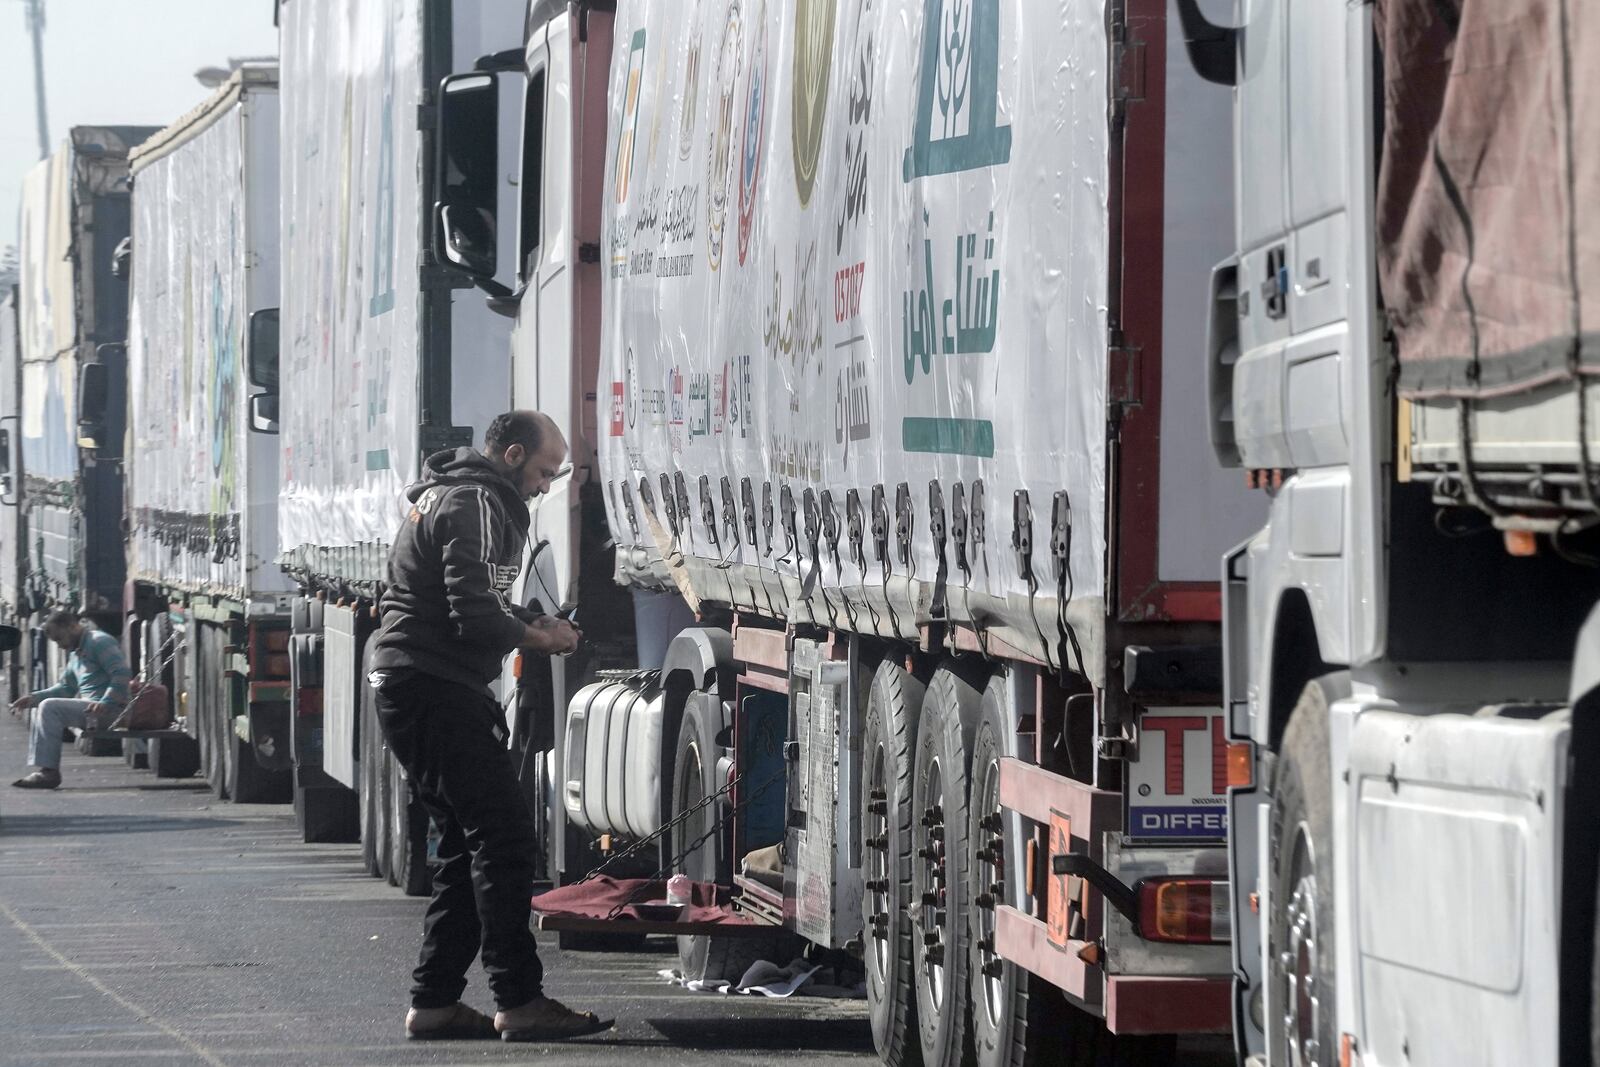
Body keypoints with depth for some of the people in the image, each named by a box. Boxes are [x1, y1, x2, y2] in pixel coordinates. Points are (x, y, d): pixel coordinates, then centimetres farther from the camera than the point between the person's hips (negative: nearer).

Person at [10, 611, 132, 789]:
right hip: (89, 708, 10)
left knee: (50, 708, -22)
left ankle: (49, 772, -23)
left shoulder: (100, 642, -9)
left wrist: (105, 703, -29)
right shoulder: (76, 654, 23)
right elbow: (66, 687, 25)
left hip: (111, 710, -10)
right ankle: (41, 768, 0)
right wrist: (33, 698, 12)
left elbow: (122, 674, -19)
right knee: (41, 710, 12)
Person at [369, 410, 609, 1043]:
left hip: (408, 688, 11)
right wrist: (539, 639, -5)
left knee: (468, 846, 13)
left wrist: (525, 624, 11)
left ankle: (434, 1002, 12)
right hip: (437, 691, -11)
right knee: (504, 837, -12)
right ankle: (519, 1002, -14)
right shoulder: (476, 505, -13)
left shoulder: (448, 494, 22)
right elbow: (475, 616, -22)